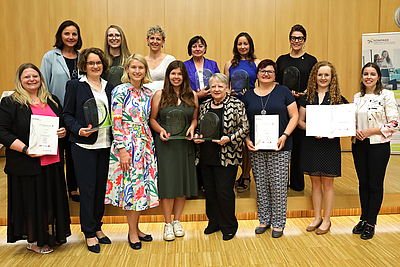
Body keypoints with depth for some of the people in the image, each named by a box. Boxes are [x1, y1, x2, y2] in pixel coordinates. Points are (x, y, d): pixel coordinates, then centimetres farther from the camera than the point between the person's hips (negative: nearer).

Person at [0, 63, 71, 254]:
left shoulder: (52, 101, 13)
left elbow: (64, 123, 22)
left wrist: (63, 132, -1)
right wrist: (26, 149, -20)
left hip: (52, 161, 5)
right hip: (26, 164, -5)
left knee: (52, 198, 13)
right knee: (31, 200, 4)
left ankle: (50, 235, 30)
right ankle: (33, 240, 22)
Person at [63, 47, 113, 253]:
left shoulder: (108, 87, 13)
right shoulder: (74, 85, 1)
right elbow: (67, 114, -1)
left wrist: (114, 137, 0)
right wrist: (79, 129, -17)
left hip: (105, 144, 4)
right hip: (84, 145, -4)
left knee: (101, 186, 10)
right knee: (87, 188, 1)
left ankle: (97, 227, 25)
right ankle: (89, 233, 14)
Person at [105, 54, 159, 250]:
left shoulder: (148, 93, 11)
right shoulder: (120, 91, -7)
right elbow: (116, 122, -12)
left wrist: (149, 142, 10)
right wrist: (122, 149, -16)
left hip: (145, 144, 6)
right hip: (127, 144, -6)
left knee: (142, 185, 9)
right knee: (132, 185, -1)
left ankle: (136, 228, 24)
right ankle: (132, 232, 14)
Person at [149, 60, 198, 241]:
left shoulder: (192, 96, 8)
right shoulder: (160, 95, 2)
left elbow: (194, 118, 14)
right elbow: (152, 119, 4)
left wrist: (192, 127, -6)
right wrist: (160, 130, -14)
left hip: (185, 143, 3)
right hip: (165, 144, -2)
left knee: (183, 181, 7)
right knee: (168, 182, -2)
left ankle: (177, 221, 22)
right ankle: (167, 224, 13)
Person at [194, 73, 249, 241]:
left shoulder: (236, 104, -4)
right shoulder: (204, 106, 11)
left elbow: (244, 128, -6)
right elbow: (199, 126, 20)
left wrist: (229, 139, -18)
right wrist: (197, 136, 0)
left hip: (227, 157, -5)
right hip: (206, 156, 5)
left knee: (224, 192, 0)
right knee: (210, 191, 13)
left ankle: (229, 227, 20)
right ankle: (214, 222, 31)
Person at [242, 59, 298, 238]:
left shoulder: (283, 92, 4)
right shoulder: (248, 96, 10)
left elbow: (294, 116, 2)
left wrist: (284, 136, -10)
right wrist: (247, 139, -4)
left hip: (279, 148, -2)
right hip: (256, 149, 3)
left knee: (279, 186, -1)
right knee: (261, 186, 9)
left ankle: (278, 223, 14)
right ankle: (264, 220, 24)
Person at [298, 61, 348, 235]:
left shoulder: (337, 98, 1)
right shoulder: (307, 97, 7)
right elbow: (300, 121, 7)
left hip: (330, 144, -2)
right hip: (311, 143, 2)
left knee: (327, 183, 5)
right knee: (315, 183, 11)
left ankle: (326, 220, 19)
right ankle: (317, 218, 24)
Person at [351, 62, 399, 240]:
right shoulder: (357, 97, 10)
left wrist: (371, 131, -16)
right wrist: (355, 131, -4)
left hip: (379, 145, -4)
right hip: (359, 145, 5)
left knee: (375, 185, 3)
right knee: (363, 183, 11)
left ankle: (371, 223, 14)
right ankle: (364, 219, 23)